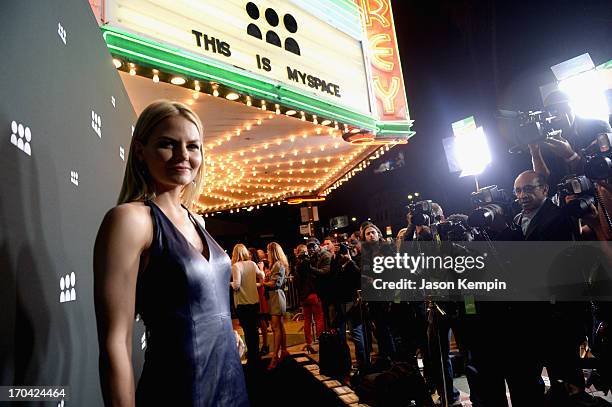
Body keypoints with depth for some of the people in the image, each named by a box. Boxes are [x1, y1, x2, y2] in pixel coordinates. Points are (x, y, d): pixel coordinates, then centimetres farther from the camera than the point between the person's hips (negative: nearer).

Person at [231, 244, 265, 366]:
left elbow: (236, 285, -22)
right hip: (255, 301, 5)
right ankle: (255, 354, 30)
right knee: (254, 328, 18)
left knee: (247, 330, 6)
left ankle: (252, 357, 16)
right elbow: (262, 276, 14)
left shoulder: (236, 266, -16)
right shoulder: (252, 264, 0)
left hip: (242, 303, -5)